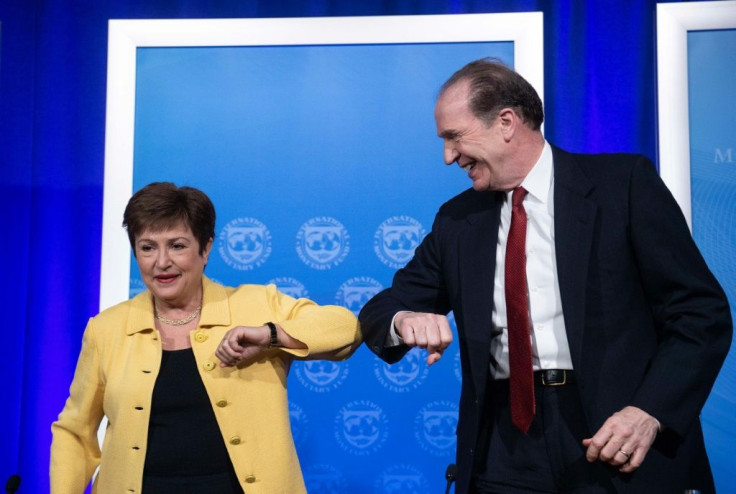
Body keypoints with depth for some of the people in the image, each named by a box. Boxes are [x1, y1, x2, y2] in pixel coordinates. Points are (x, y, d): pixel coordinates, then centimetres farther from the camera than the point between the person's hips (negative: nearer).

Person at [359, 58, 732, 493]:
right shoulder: (457, 220, 8)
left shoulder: (623, 182, -4)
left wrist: (651, 411, -18)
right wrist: (403, 320, -13)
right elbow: (380, 309, 10)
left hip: (623, 444, -3)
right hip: (504, 452, 4)